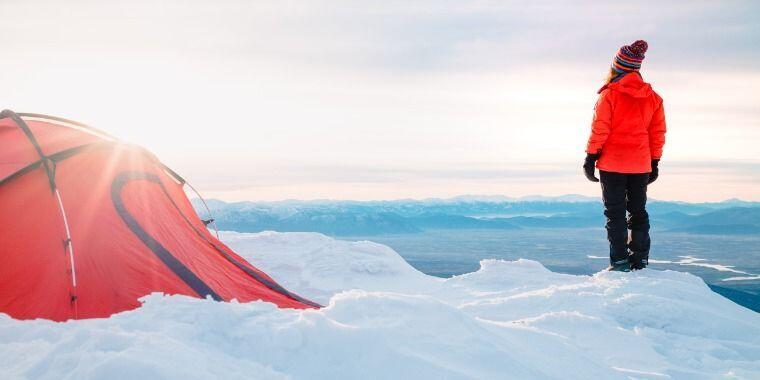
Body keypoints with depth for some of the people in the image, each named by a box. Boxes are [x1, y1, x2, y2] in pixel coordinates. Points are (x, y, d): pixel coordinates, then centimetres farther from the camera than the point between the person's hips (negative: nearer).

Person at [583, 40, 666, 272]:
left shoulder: (609, 94, -10)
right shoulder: (653, 97, 5)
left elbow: (599, 129, -12)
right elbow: (658, 132, 8)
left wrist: (591, 157, -5)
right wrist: (655, 162, 15)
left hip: (612, 163, -4)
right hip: (641, 165, 4)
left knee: (615, 212, 2)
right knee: (638, 211, 15)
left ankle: (620, 262, 0)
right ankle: (640, 259, 16)